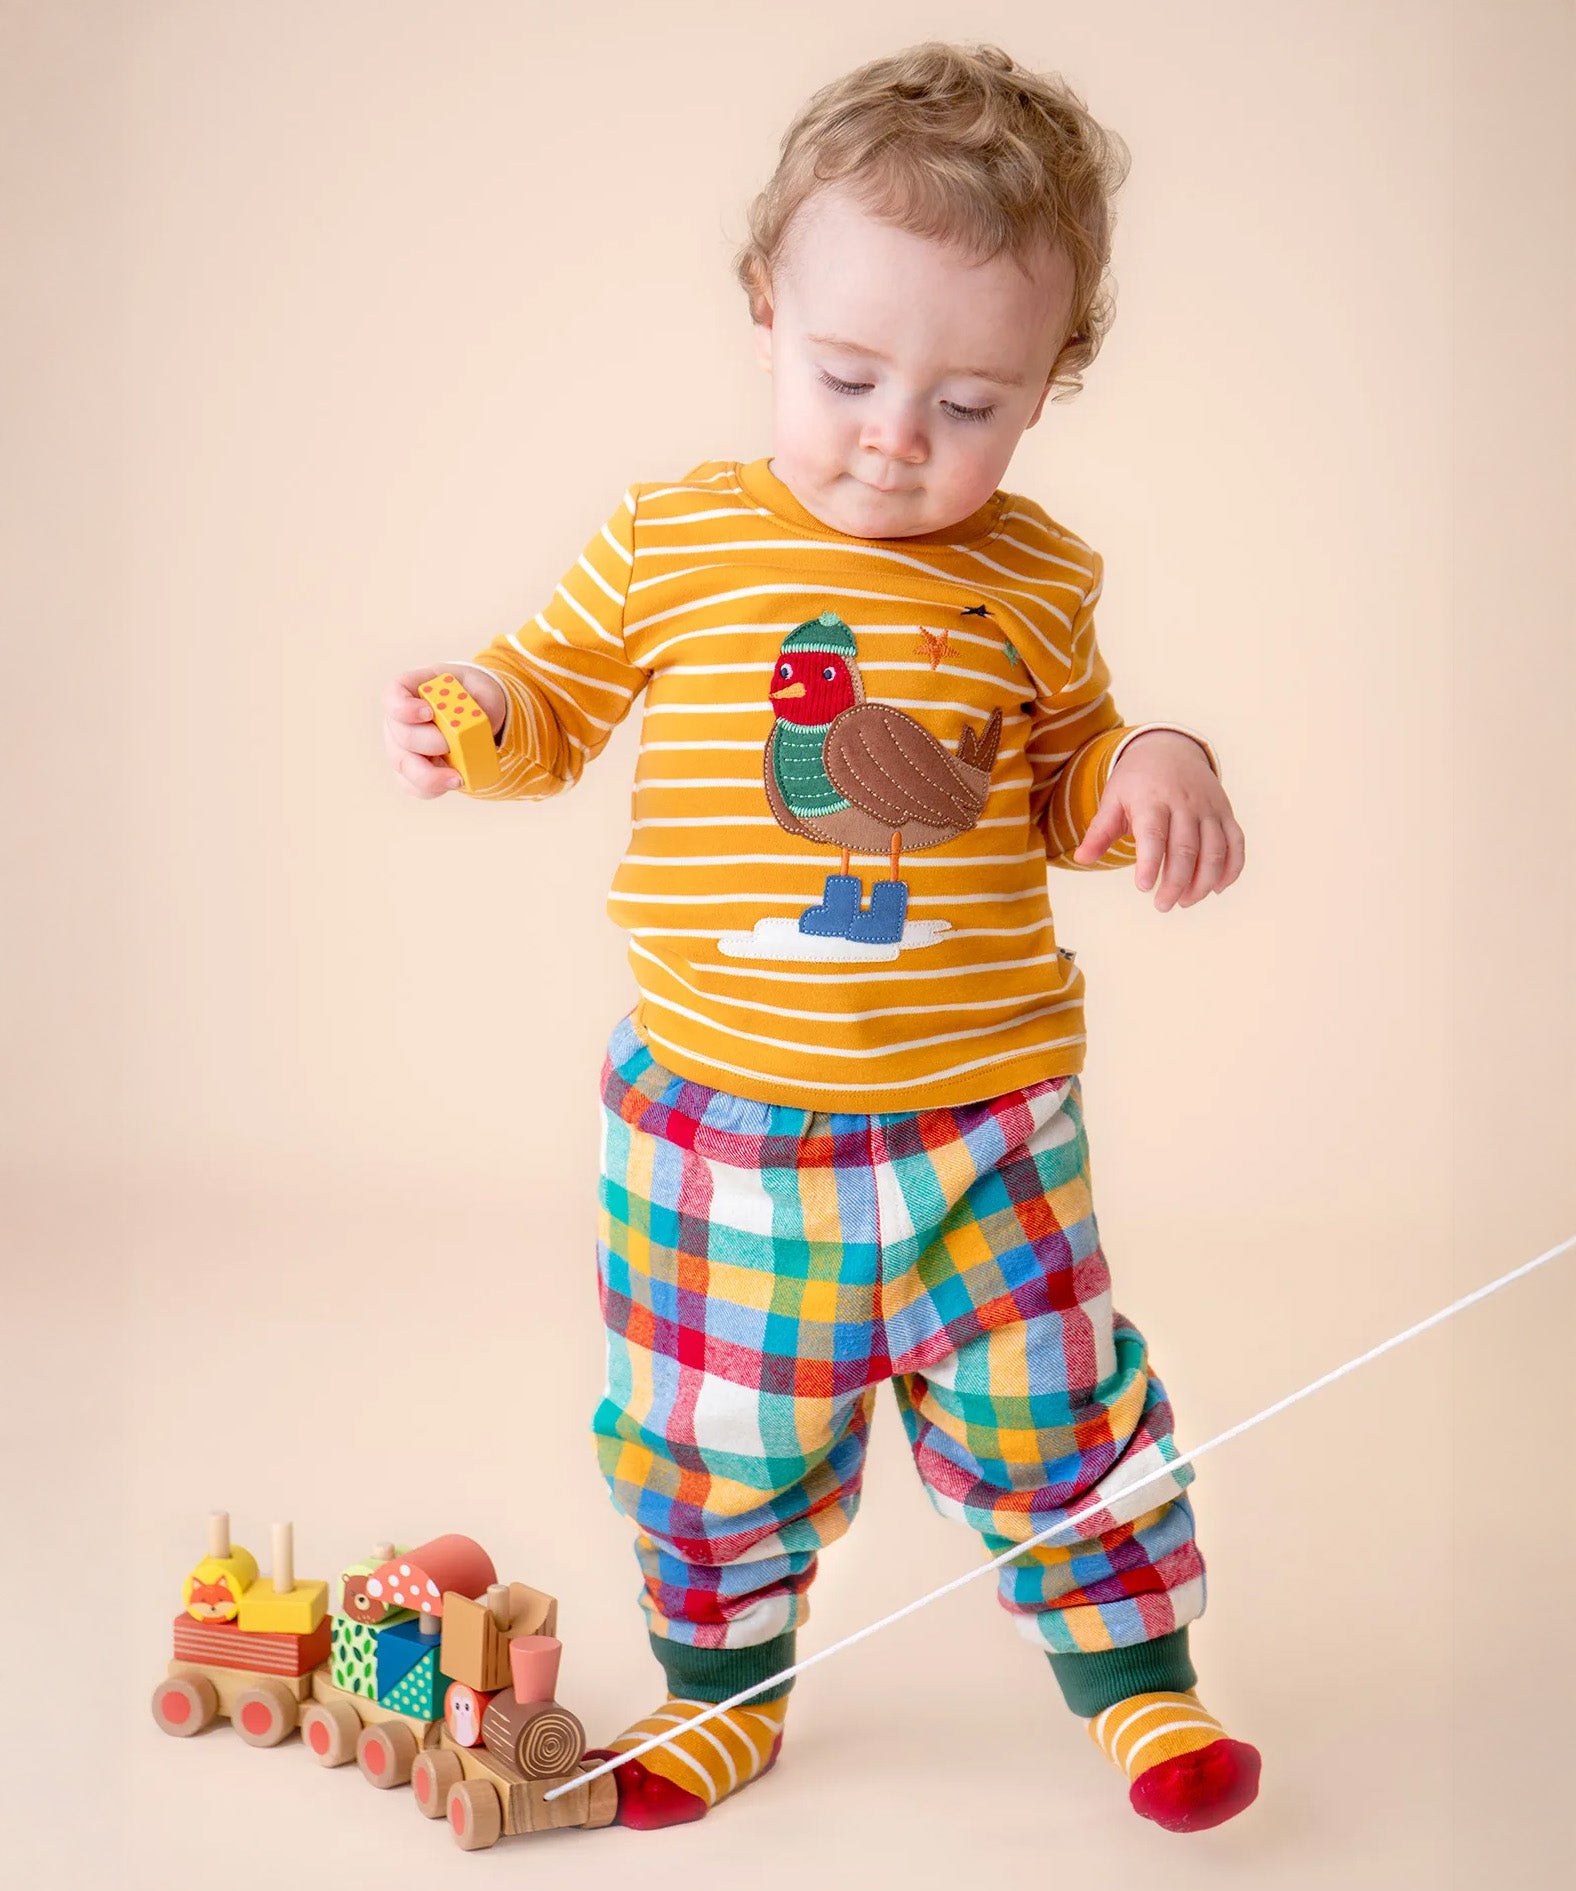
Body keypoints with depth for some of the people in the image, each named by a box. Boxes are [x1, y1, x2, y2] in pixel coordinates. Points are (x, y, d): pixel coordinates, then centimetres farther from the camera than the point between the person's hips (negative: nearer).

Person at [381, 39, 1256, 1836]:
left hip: (979, 1121, 0)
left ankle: (1134, 1673, 31)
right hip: (710, 1112, 0)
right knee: (711, 1434, 13)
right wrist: (477, 713, -13)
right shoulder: (672, 542, -4)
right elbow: (560, 693, 9)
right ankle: (723, 1681, 37)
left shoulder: (1033, 579, 0)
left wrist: (1153, 770, -9)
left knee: (1047, 1410, 8)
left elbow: (1066, 779, 12)